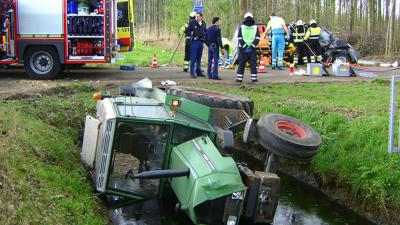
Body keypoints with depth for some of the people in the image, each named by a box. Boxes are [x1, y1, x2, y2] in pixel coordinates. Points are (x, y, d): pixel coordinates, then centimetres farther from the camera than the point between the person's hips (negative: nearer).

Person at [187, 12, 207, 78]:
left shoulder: (203, 24, 11)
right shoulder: (192, 23, -4)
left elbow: (205, 32, 23)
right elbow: (187, 31, -2)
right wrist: (192, 33, -18)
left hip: (201, 42, 5)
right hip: (194, 42, -5)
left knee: (199, 58, 13)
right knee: (193, 58, -6)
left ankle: (198, 71, 21)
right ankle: (192, 73, -2)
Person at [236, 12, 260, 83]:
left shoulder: (241, 27, 1)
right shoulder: (255, 27, 3)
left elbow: (240, 38, -6)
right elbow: (257, 38, -4)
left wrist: (244, 46, -9)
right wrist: (252, 46, -9)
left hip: (243, 48, 0)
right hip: (252, 49, 0)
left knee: (241, 64, 6)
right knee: (253, 63, 4)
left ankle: (239, 78, 6)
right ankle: (254, 78, 1)